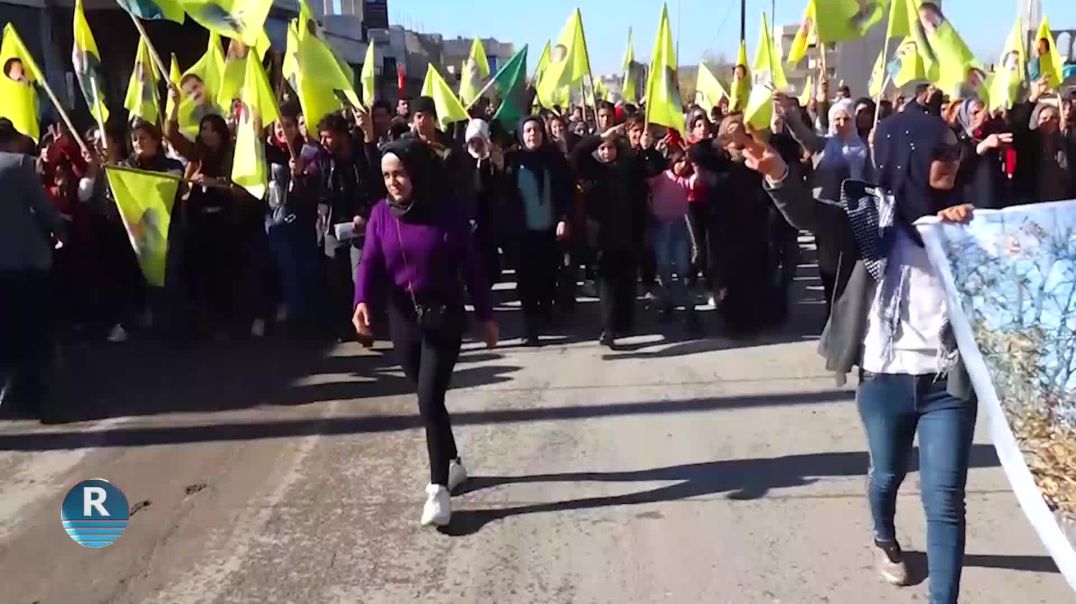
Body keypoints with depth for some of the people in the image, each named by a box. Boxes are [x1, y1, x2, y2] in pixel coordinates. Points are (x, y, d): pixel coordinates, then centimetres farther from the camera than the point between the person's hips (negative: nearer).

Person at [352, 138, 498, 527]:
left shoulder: (446, 211, -7)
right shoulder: (382, 214, 0)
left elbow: (470, 265, -2)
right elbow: (370, 262, -7)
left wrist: (486, 315, 2)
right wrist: (362, 301, -27)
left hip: (444, 314, -4)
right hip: (402, 317, 4)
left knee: (430, 399, -12)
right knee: (427, 398, 13)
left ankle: (438, 489, -5)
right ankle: (452, 464, 34)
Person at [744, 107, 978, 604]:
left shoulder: (964, 215, 5)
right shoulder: (873, 211, -4)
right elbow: (812, 215, -22)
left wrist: (972, 230, -20)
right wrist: (779, 177, -43)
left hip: (950, 381, 1)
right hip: (885, 378, 0)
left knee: (944, 499, -2)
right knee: (888, 473, 22)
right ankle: (885, 540, 52)